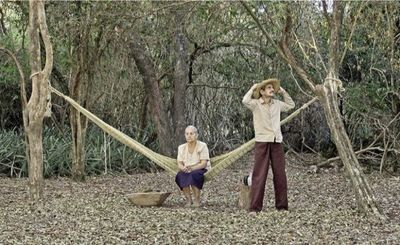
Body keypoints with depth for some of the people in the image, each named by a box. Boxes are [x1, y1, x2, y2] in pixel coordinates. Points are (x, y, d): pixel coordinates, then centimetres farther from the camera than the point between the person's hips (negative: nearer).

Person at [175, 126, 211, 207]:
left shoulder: (202, 146, -9)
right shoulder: (181, 148, 4)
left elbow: (204, 163, -15)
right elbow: (179, 164, 1)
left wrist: (191, 168, -31)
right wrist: (183, 168, -24)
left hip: (201, 170, -3)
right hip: (187, 171, 4)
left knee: (193, 175, -37)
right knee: (180, 175, -30)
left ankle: (197, 201, -23)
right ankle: (188, 200, -19)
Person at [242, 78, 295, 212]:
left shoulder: (277, 104, 13)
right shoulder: (256, 104, -3)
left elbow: (291, 105, 30)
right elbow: (245, 101, -24)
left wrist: (283, 92, 18)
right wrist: (253, 88, -9)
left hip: (277, 142, 5)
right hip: (262, 142, -5)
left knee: (280, 175, 6)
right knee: (259, 175, -6)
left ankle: (282, 206, 15)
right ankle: (254, 207, -3)